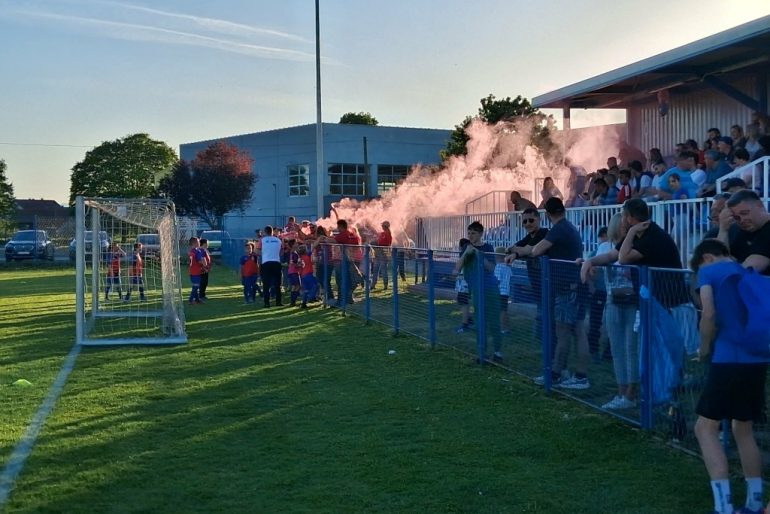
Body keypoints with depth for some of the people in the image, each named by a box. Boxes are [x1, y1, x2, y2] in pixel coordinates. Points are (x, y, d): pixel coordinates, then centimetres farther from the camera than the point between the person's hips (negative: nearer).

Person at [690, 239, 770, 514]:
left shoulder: (709, 271, 2)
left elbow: (709, 315, -11)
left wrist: (704, 348, 3)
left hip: (730, 359, -7)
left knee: (705, 428, 0)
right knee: (744, 429, 19)